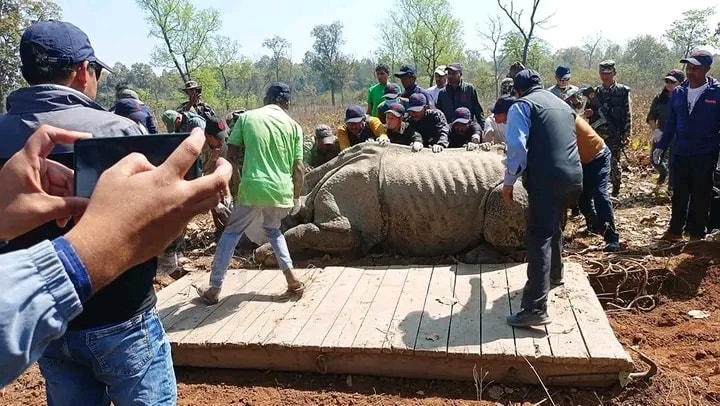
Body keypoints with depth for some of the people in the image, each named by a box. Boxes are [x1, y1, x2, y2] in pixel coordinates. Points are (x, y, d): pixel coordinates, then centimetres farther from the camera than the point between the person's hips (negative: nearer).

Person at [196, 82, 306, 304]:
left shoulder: (247, 117, 6)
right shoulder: (293, 125, 8)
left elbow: (231, 155, 4)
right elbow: (298, 168, 6)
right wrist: (297, 197, 17)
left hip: (253, 188, -2)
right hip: (281, 191, 2)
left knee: (231, 233, 15)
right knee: (273, 230, 28)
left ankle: (214, 288, 16)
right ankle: (292, 279, 20)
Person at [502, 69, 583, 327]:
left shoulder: (522, 105, 2)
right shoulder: (562, 104, 25)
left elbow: (517, 146, -12)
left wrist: (509, 182, -6)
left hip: (547, 178, -8)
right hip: (574, 176, 8)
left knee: (538, 238, -11)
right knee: (554, 227, 28)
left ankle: (535, 309, -17)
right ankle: (554, 274, 49)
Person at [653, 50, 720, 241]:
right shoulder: (678, 92, 5)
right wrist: (661, 146, 6)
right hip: (679, 154, 4)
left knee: (700, 196, 7)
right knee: (679, 194, 12)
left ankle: (696, 233, 17)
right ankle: (675, 230, 23)